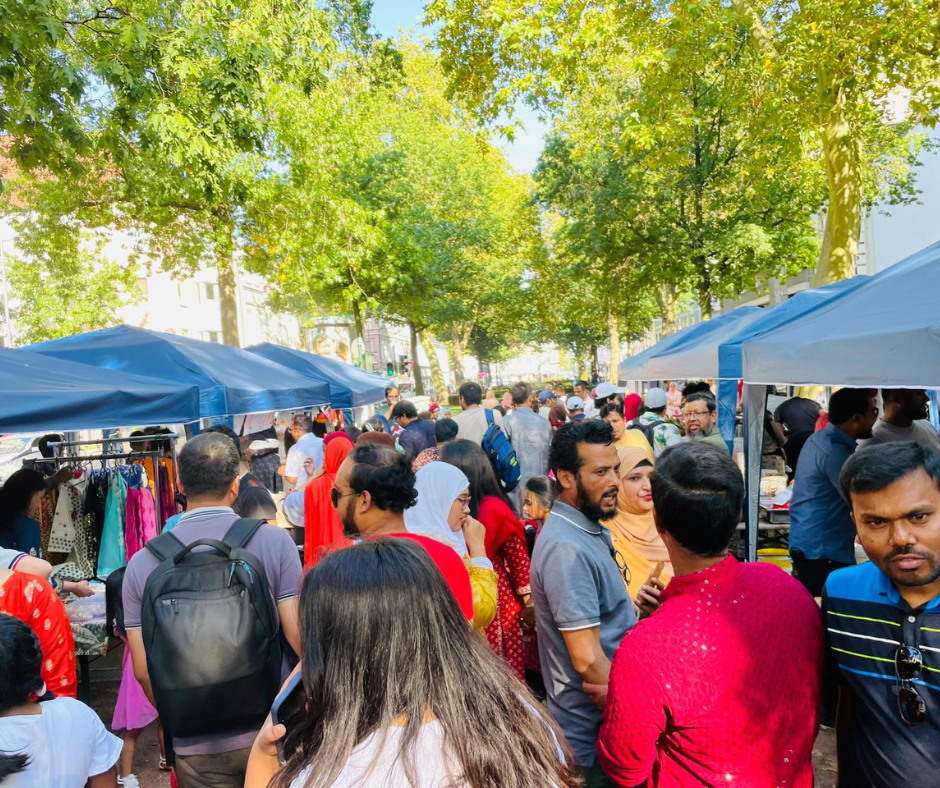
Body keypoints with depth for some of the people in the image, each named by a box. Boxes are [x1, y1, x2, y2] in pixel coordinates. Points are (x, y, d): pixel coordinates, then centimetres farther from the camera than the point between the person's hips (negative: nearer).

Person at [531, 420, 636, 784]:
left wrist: (636, 608, 3)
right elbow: (587, 659, -26)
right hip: (595, 732, -9)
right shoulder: (567, 547, -27)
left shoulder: (589, 529, 4)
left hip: (609, 714, 9)